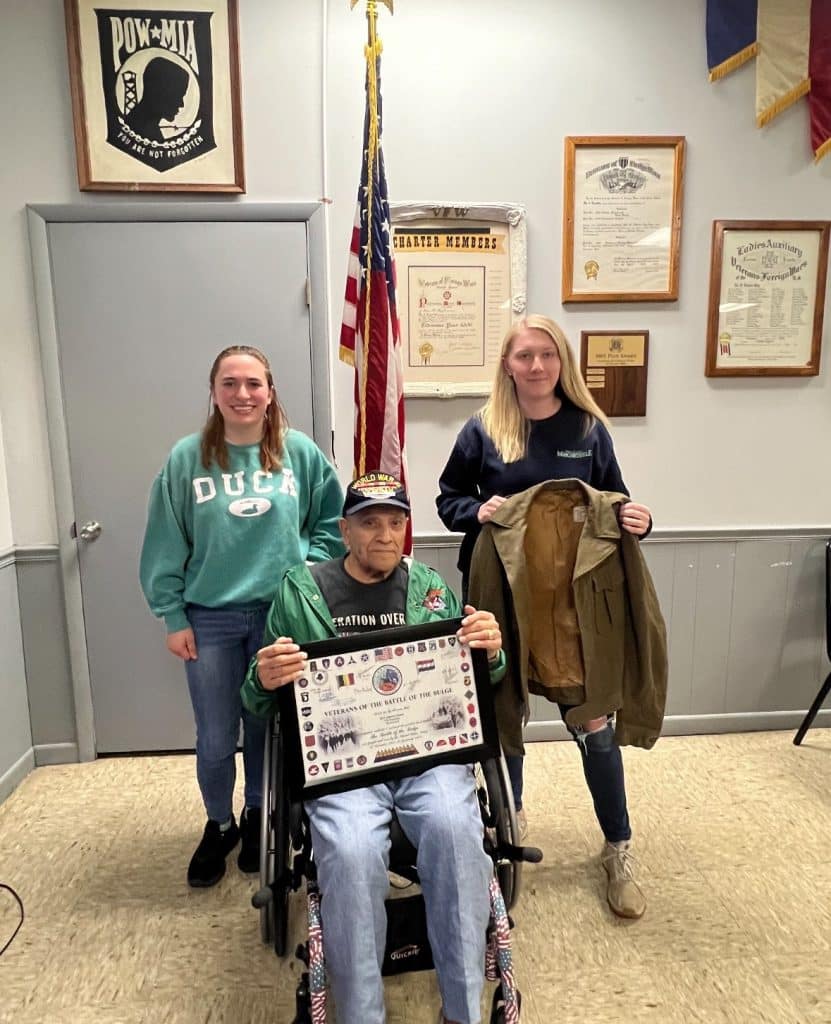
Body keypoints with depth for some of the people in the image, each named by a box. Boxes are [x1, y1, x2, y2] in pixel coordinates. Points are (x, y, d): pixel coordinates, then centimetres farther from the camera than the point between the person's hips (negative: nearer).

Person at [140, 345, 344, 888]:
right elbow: (166, 545, -1)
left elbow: (332, 523, 5)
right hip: (210, 619, 0)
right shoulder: (187, 458, -4)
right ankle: (220, 824, 38)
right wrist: (173, 617, -2)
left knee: (269, 727, 15)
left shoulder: (301, 452, -3)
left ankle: (259, 817, 41)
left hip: (282, 614, 0)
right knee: (215, 738, 10)